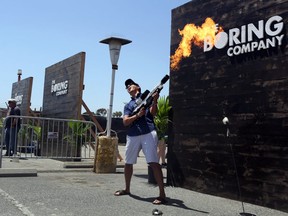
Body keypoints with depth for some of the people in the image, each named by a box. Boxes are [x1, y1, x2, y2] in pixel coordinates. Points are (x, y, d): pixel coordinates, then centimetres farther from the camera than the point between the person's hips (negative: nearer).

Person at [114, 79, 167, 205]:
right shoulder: (128, 106, 19)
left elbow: (153, 113, -3)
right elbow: (125, 122, 3)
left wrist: (155, 100, -22)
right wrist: (137, 115, -15)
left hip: (148, 133, -5)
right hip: (132, 136, 5)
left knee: (154, 162, -13)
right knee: (128, 163, 15)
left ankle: (162, 194, -11)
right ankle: (127, 189, 35)